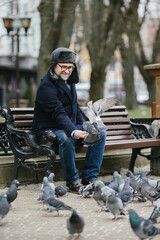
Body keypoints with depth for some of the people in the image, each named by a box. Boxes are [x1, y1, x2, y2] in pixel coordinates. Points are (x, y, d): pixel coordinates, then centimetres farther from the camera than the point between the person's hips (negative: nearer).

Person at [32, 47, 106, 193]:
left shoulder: (69, 82, 12)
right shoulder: (47, 85, -17)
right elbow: (58, 113, -30)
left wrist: (81, 129, 7)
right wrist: (73, 131, -44)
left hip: (71, 126, 9)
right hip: (48, 129, -9)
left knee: (100, 133, -7)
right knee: (66, 139, -40)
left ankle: (89, 178, -9)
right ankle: (73, 181, -24)